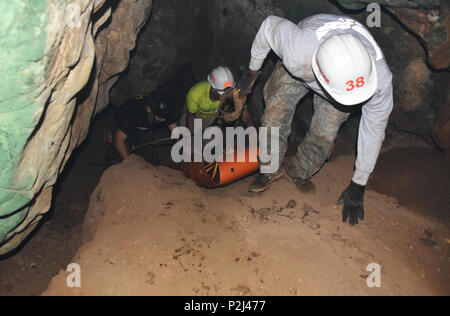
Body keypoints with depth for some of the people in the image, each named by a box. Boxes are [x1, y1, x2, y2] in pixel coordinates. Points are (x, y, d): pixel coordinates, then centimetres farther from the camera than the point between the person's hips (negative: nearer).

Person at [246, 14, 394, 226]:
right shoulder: (297, 52, -46)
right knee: (273, 122, -9)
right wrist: (252, 69, -8)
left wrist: (358, 185, -14)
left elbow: (374, 131, -22)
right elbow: (270, 25, -23)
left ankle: (298, 173, 18)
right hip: (300, 69, 0)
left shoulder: (380, 78, -39)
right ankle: (271, 171, 18)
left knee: (324, 135, -12)